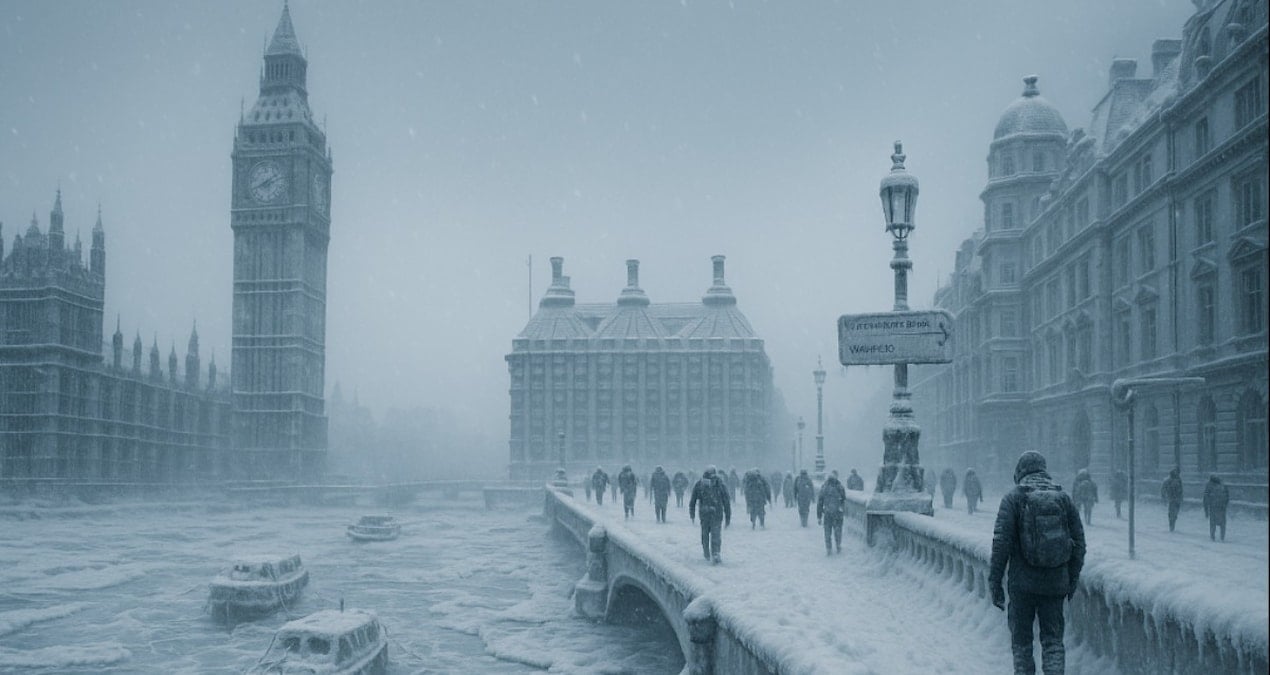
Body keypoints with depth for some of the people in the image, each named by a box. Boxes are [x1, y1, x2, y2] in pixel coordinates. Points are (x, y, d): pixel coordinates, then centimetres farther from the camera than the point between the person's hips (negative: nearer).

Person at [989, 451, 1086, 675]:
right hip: (1056, 583, 3)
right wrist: (1073, 578, 18)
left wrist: (994, 583, -5)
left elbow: (1001, 543, -10)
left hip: (1023, 582, -3)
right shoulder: (1063, 497, 6)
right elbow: (1079, 541, 8)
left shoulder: (1013, 497, -5)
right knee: (1053, 640, 9)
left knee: (1021, 641, 9)